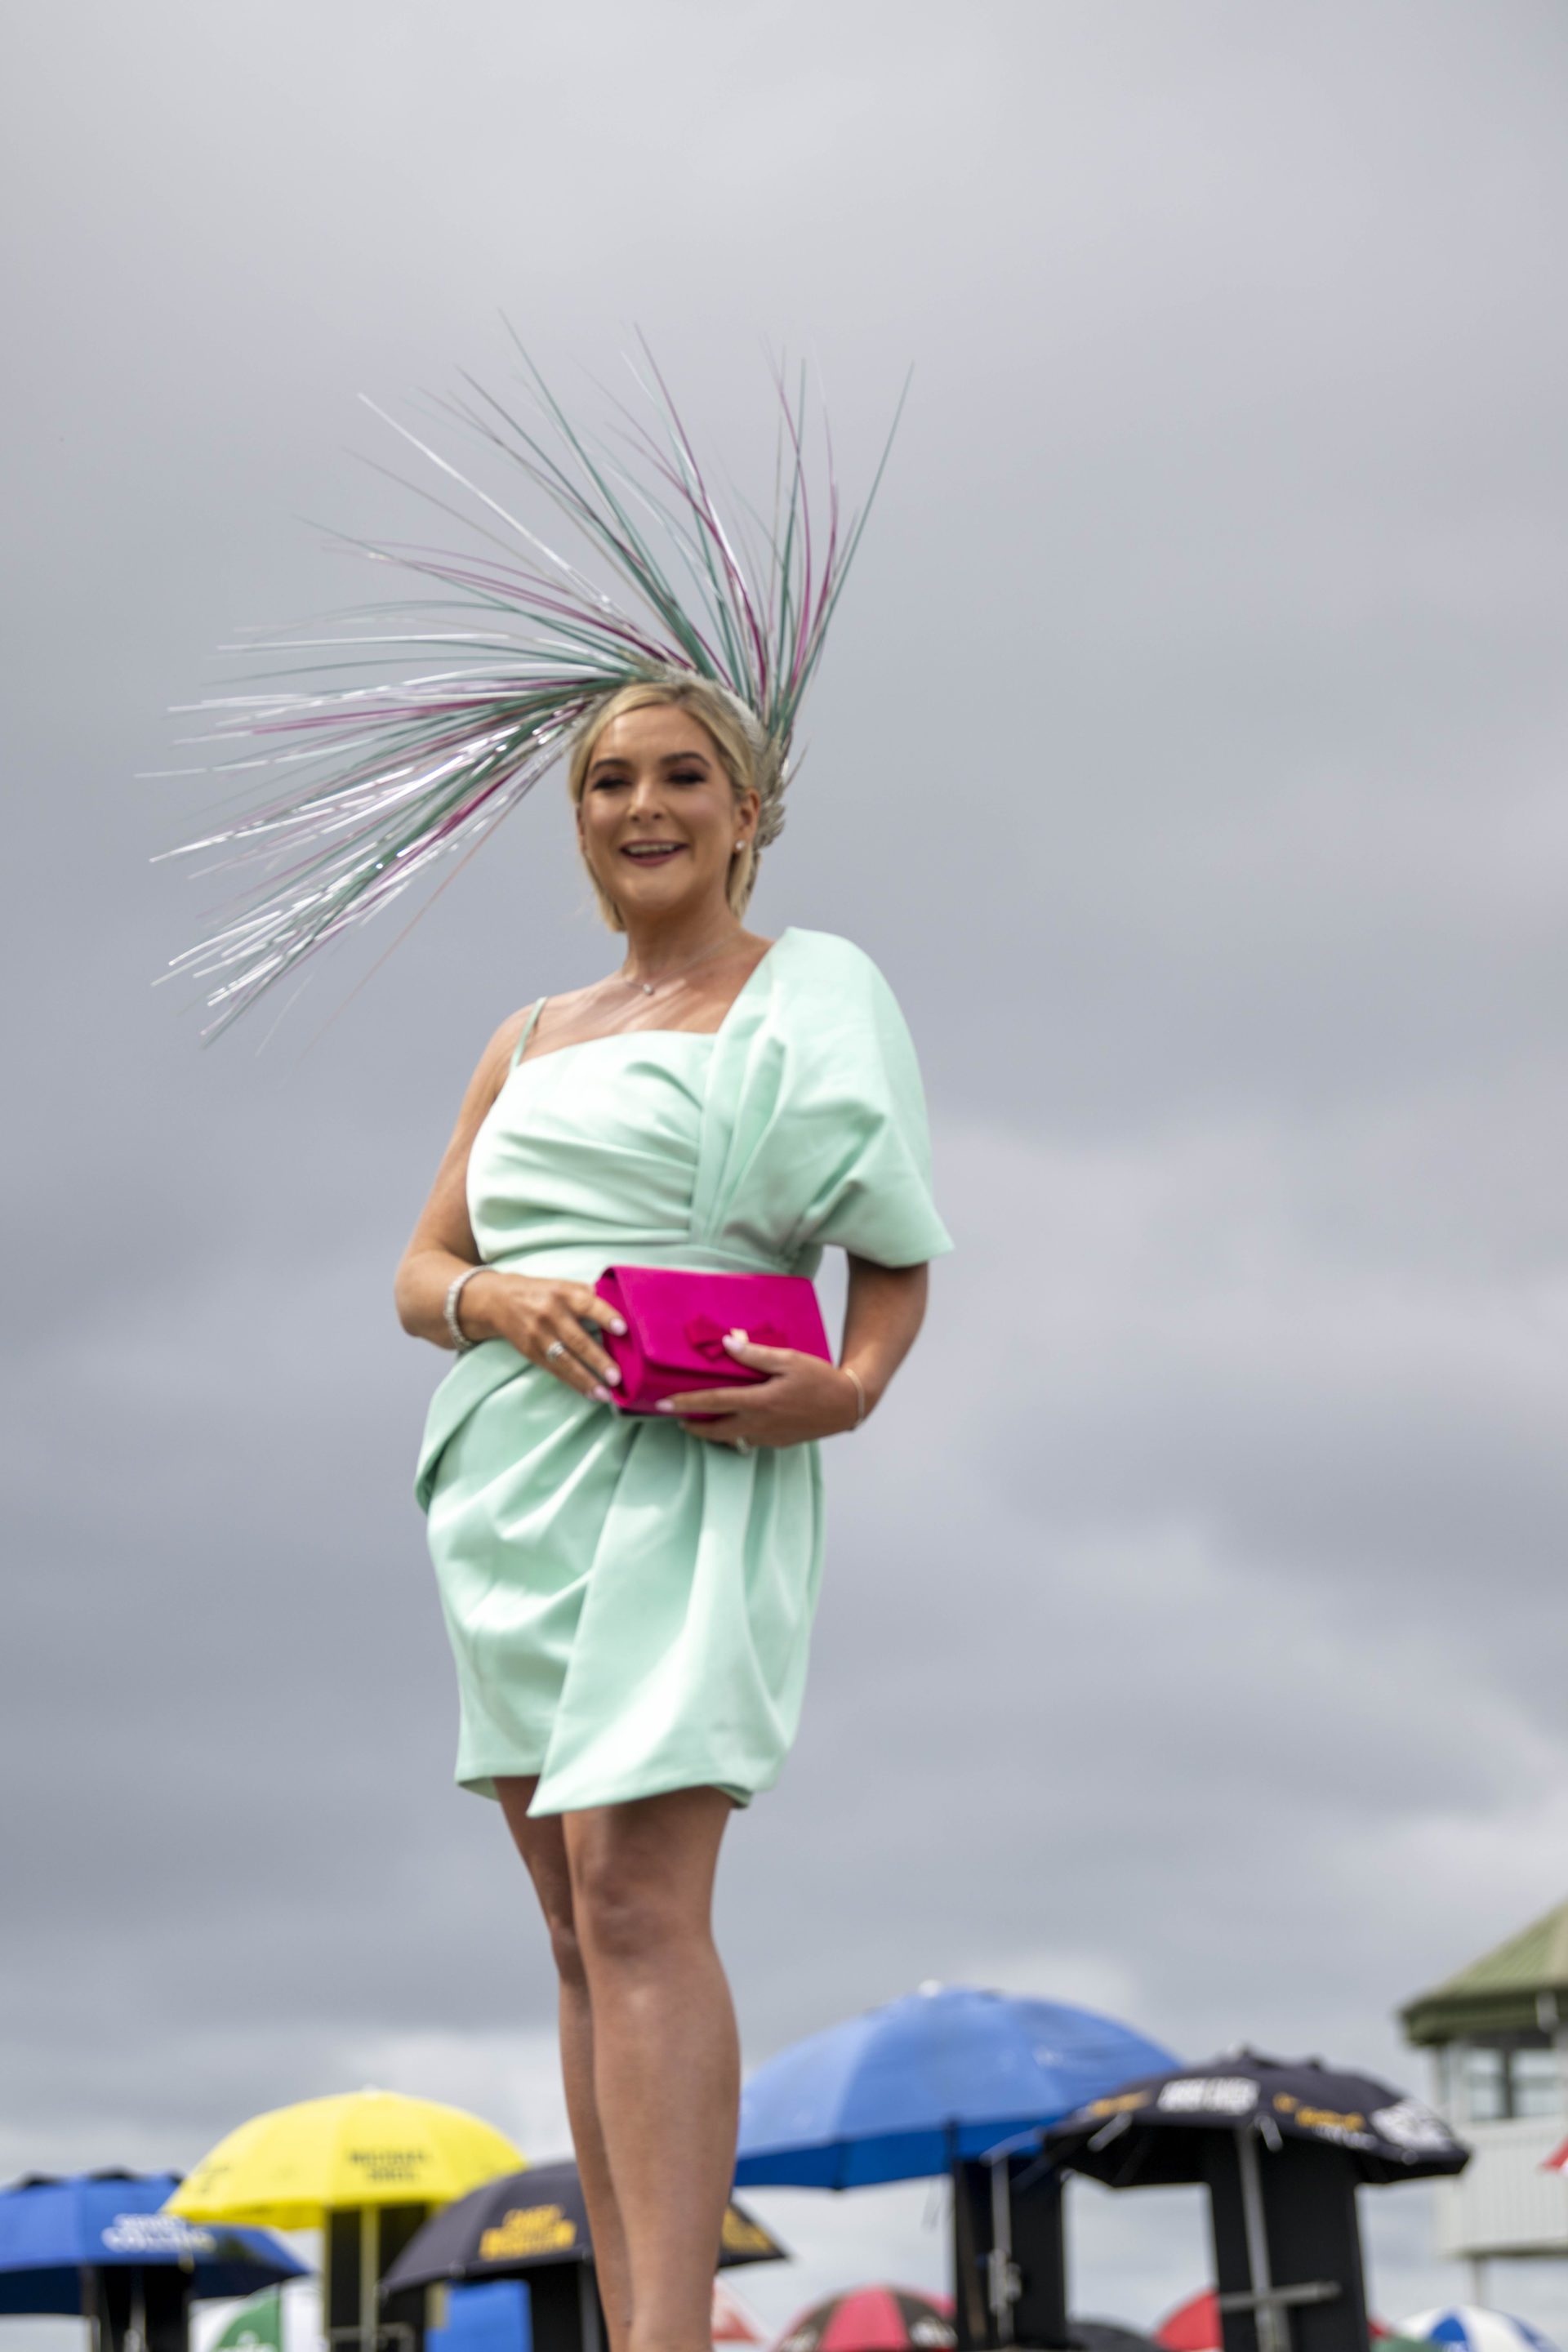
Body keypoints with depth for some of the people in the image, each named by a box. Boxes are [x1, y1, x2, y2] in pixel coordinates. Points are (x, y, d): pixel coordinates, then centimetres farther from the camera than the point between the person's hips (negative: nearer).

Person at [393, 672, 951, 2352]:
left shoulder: (807, 988, 6)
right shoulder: (527, 1043, 21)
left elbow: (896, 1263, 3)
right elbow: (418, 1274, 16)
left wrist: (847, 1389, -18)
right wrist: (510, 1299, -8)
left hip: (686, 1480, -6)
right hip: (510, 1484, 6)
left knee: (638, 1905, -20)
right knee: (579, 1930, 5)